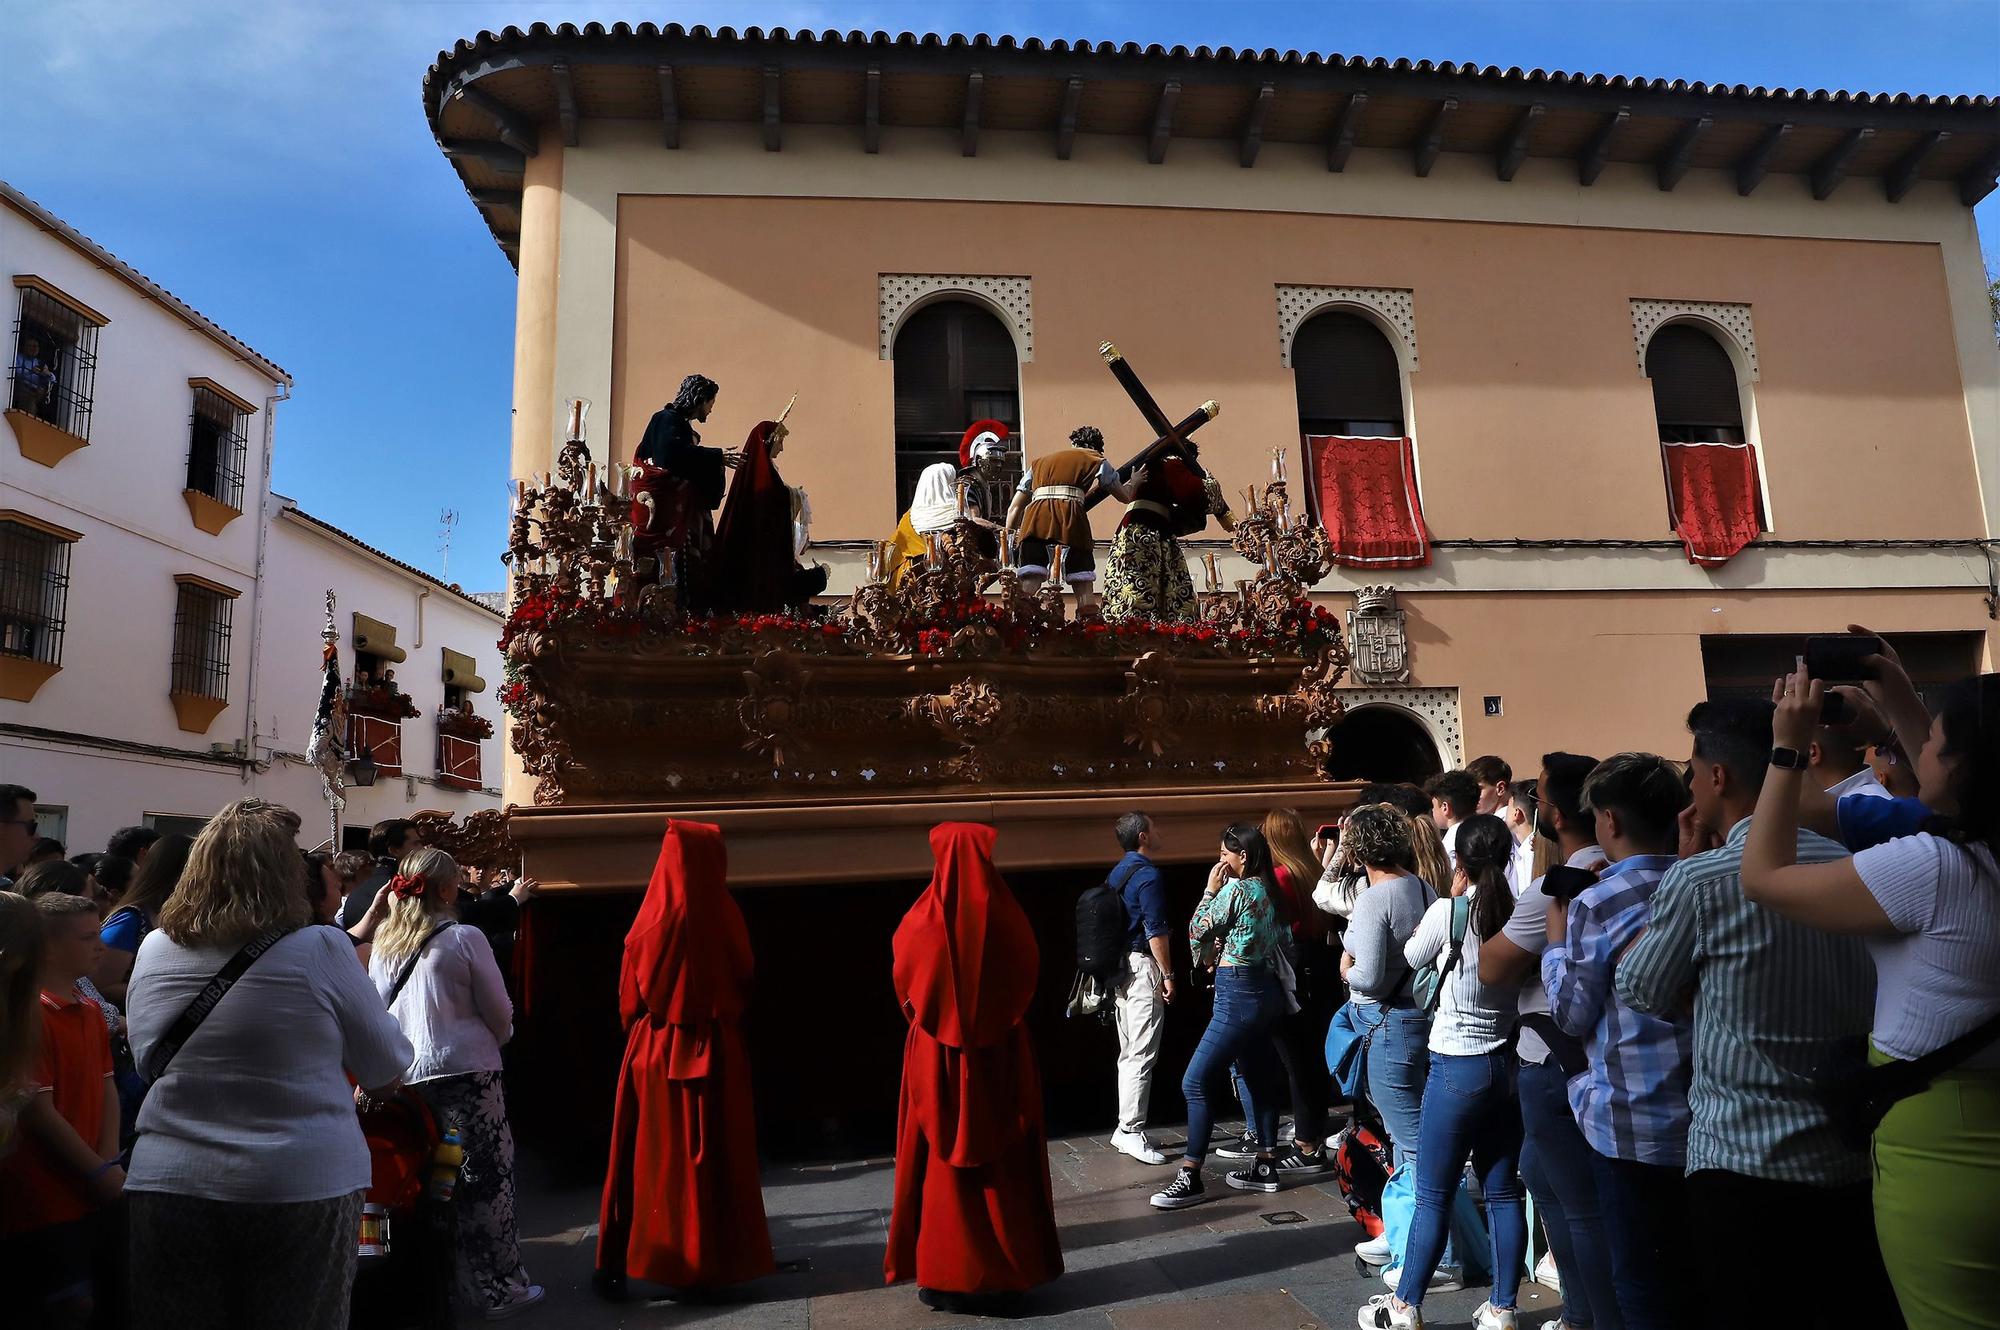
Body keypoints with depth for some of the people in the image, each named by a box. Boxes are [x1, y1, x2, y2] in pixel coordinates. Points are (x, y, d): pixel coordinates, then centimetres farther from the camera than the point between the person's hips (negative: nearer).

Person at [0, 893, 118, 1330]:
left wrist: (110, 1162, -3)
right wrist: (100, 1173, -13)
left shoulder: (90, 1010, 9)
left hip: (90, 1195, 8)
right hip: (43, 1202, -8)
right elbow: (37, 1111, -18)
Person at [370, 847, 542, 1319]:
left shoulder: (383, 943, 6)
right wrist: (497, 1040, 17)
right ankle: (499, 1289, 10)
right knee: (488, 1178, 3)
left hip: (404, 1076, 6)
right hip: (466, 1070, -6)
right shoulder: (465, 939, -10)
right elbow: (499, 1012, -4)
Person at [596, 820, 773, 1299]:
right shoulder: (728, 918, -8)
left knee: (650, 1157, 9)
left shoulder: (654, 923, -12)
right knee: (715, 1155, 11)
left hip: (657, 1053, -1)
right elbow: (745, 984, 4)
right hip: (719, 1053, 1)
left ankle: (620, 1264, 16)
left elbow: (630, 998, -2)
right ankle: (718, 1260, 18)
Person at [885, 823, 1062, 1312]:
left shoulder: (925, 920, -12)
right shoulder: (1006, 917, -8)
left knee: (943, 1162, 10)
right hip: (1001, 1055, 2)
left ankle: (947, 1276, 16)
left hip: (939, 1056, -1)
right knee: (1003, 1162, 12)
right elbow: (1028, 976, 6)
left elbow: (905, 982, 1)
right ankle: (1007, 1272, 20)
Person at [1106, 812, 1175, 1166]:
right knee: (1142, 1056, -6)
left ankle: (1126, 1127, 18)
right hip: (1143, 968, -9)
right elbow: (1156, 931, -17)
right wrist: (1168, 975, -12)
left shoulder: (1116, 874, 13)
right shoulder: (1148, 875, -14)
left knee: (1129, 1054, 13)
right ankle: (1131, 1130, -6)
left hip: (1120, 969, 9)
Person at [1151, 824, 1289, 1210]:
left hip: (1238, 994, -10)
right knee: (1259, 1079, 17)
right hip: (1266, 990, 10)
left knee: (1196, 1083, -6)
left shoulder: (1234, 889, -15)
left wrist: (1210, 889, 1)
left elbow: (1197, 931, -7)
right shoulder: (1268, 890, 10)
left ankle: (1190, 1178, -4)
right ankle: (1266, 1167, 25)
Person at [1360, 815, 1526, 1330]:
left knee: (1433, 1196, 4)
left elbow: (1413, 956, 4)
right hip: (1509, 1063, 5)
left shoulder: (1447, 911, -13)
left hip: (1457, 1066, -5)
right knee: (1503, 1192, 13)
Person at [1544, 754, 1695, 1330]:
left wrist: (1556, 939, 3)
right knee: (1700, 1278, 19)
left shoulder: (1597, 903, -15)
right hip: (1705, 1116, 6)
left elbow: (1573, 1015, -9)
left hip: (1633, 1124, -6)